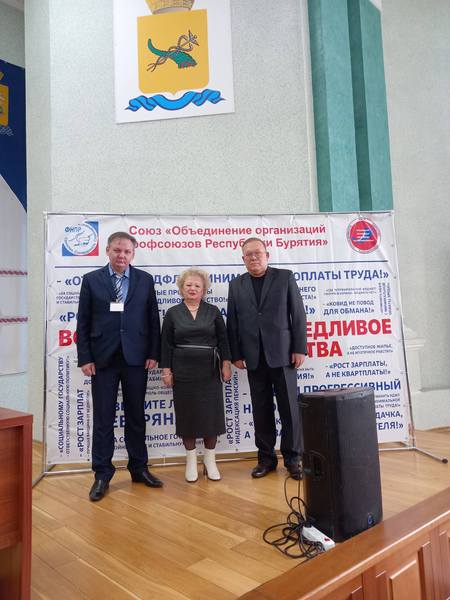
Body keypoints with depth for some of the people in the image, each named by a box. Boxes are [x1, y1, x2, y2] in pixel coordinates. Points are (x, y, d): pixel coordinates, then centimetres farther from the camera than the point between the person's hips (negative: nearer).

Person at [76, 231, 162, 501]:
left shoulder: (145, 279, 5)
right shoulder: (91, 280, 3)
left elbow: (153, 319, 5)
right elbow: (83, 322, 1)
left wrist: (153, 354, -1)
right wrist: (85, 358, -5)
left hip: (135, 357, 1)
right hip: (103, 358, -1)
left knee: (136, 415, 11)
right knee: (103, 418, 6)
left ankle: (139, 468, 26)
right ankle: (102, 475, 19)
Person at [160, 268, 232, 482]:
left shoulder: (213, 311, 4)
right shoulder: (172, 313, 3)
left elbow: (223, 339, 4)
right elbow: (166, 344, 2)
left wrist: (226, 364, -3)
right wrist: (166, 370, -3)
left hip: (209, 371, 0)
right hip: (183, 372, 0)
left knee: (211, 414, 4)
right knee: (187, 414, 6)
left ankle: (210, 461, 20)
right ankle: (191, 461, 21)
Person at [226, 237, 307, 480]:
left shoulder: (285, 277, 3)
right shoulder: (236, 285, 9)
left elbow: (298, 314, 0)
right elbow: (232, 322, 7)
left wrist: (300, 348, -6)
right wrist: (236, 355, 1)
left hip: (282, 353, -2)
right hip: (254, 357, 2)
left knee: (289, 408, 3)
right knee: (261, 410, 8)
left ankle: (292, 458, 17)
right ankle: (266, 458, 21)